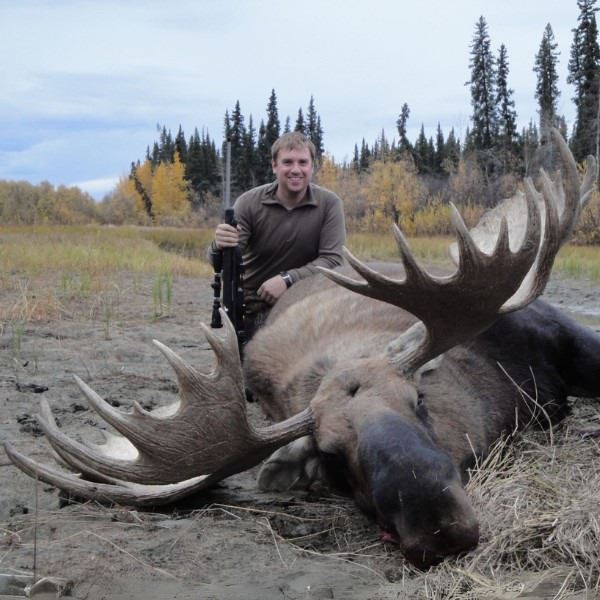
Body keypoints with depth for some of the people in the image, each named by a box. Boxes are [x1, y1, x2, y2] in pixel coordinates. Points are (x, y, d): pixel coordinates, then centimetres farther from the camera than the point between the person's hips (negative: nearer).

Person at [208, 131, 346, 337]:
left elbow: (333, 259, -17)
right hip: (251, 307, 0)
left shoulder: (329, 204, -11)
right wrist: (219, 246, -39)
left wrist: (287, 279, -30)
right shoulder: (249, 202, -11)